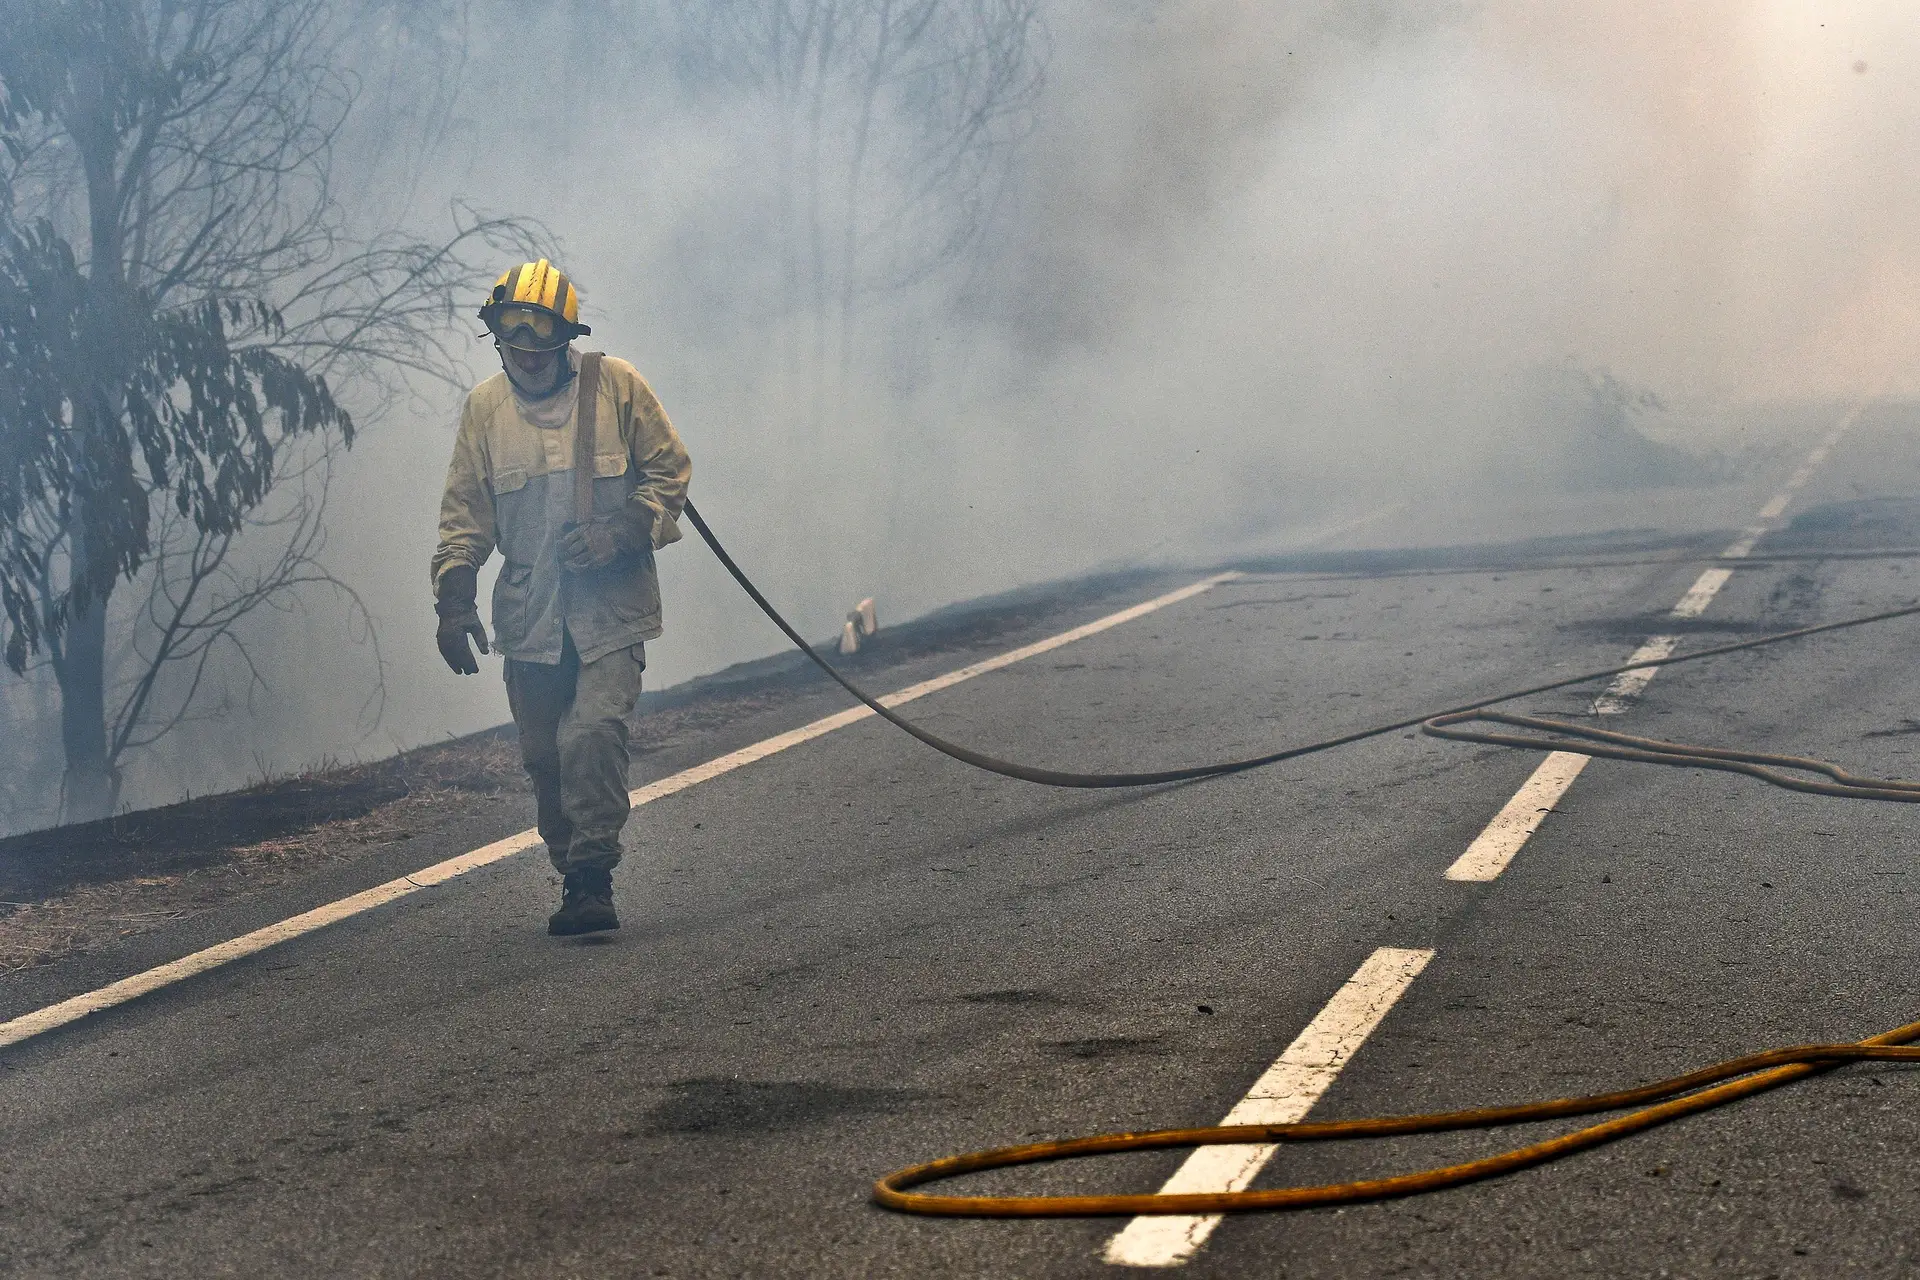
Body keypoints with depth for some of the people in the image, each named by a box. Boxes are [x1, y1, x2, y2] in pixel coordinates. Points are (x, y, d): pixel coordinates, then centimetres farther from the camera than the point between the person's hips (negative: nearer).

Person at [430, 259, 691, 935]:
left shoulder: (615, 384, -1)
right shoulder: (483, 407, 6)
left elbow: (670, 469, 5)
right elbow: (465, 513, 12)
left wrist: (621, 530, -11)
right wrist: (454, 599, 4)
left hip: (612, 604, -3)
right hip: (528, 613, 3)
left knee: (594, 733, -18)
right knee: (544, 754, 6)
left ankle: (593, 879, -9)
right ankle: (572, 875, 20)